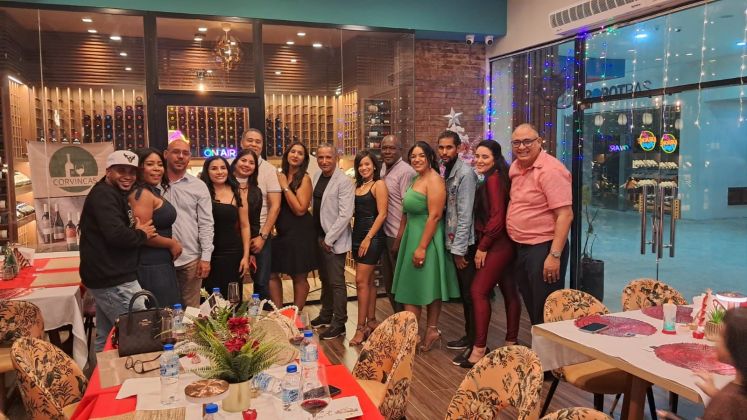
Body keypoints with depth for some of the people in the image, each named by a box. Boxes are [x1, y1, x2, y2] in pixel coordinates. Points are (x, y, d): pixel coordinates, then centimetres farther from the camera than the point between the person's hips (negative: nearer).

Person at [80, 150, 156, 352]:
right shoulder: (104, 195, -16)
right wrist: (142, 234, -12)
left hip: (107, 277, 11)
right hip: (114, 280, -11)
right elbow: (117, 235, -28)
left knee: (106, 339, 20)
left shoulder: (114, 194, 18)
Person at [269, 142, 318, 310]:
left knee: (299, 277, 5)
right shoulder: (280, 176, 7)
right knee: (271, 273, 6)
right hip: (282, 233, 6)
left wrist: (285, 186, -14)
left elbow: (300, 209, -17)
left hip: (300, 234, -6)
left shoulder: (304, 178, -9)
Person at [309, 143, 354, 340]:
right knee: (325, 279, 19)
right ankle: (326, 315, 34)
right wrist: (319, 237, 9)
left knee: (336, 282, 0)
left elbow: (345, 215, -19)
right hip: (319, 237, 7)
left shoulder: (344, 182, -15)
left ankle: (339, 324, 11)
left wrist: (329, 239, -16)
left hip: (334, 241, -7)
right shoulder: (317, 176, 7)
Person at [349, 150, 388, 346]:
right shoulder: (358, 185, 14)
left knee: (361, 281, -9)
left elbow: (382, 214, -13)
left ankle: (361, 327, -3)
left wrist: (368, 238, -17)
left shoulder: (379, 185, -7)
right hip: (357, 234, 7)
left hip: (372, 236, -7)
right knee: (368, 281, 13)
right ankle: (371, 321, 23)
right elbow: (356, 212, 12)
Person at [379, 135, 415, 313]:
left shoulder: (406, 172, -14)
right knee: (388, 280, 17)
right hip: (384, 233, 8)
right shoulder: (383, 168, 10)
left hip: (397, 235, -8)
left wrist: (399, 239, -17)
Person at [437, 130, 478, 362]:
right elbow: (447, 209, 10)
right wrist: (453, 246, 6)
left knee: (470, 294, -1)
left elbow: (465, 214, -17)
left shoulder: (465, 173, -14)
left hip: (465, 243, -8)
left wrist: (459, 249, -16)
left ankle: (475, 345, 8)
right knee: (463, 293, 17)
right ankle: (468, 336, 29)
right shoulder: (444, 170, 10)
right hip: (454, 241, 8)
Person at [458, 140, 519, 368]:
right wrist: (484, 244, 6)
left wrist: (482, 247, -14)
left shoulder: (493, 179, -14)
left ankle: (480, 348, -7)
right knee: (509, 292, 13)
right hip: (503, 244, 10)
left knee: (478, 290, -9)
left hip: (498, 244, -10)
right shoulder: (495, 178, 14)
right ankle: (511, 343, 22)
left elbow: (496, 218, -19)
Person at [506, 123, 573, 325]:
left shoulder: (550, 170, -18)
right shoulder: (515, 167, 8)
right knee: (531, 307, 20)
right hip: (521, 248, 9)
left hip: (544, 248, -8)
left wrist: (554, 255, -25)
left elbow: (565, 215, -22)